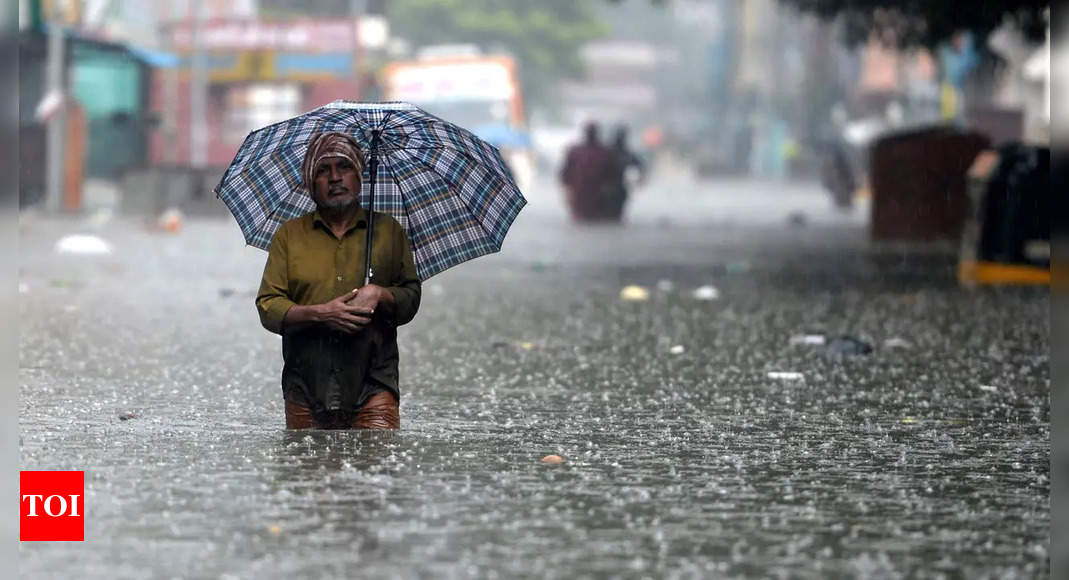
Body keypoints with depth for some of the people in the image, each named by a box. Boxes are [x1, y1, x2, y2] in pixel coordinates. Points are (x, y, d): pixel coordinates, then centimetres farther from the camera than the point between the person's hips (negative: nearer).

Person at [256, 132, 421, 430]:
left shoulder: (388, 230, 14)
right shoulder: (289, 235, 12)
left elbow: (412, 298, 14)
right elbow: (267, 308, 5)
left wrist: (380, 295, -8)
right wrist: (320, 313, -12)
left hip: (372, 385, -1)